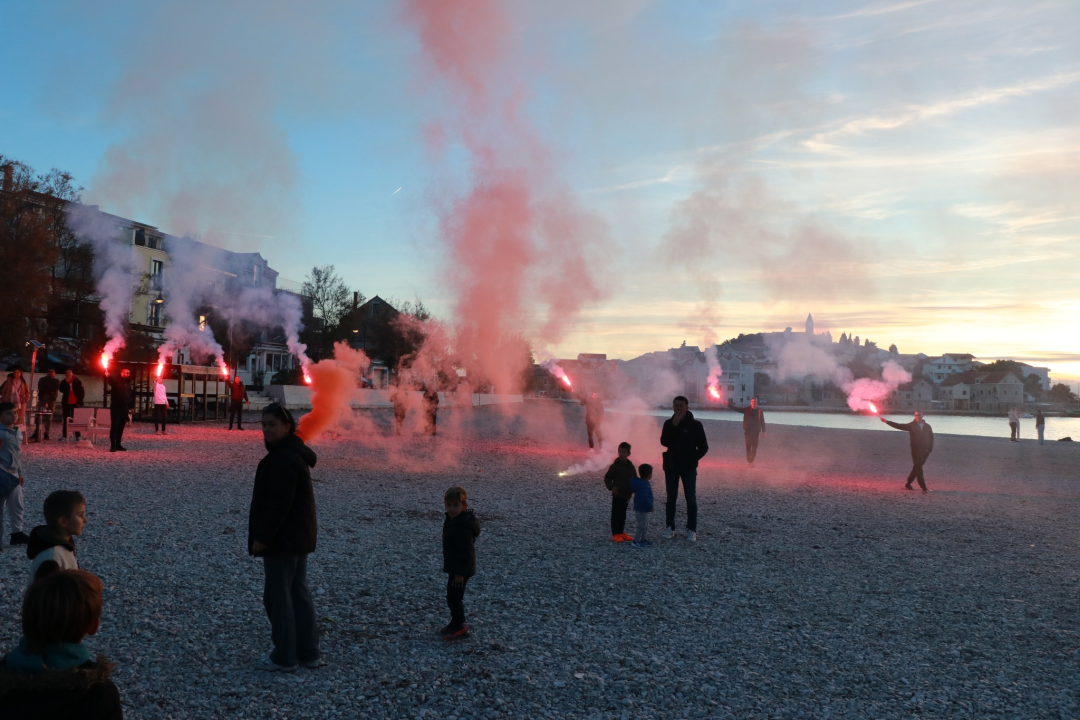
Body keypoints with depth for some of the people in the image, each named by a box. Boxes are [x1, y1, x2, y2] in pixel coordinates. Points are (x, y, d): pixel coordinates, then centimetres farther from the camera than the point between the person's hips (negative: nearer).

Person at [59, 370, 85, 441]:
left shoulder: (78, 382, 1)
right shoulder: (64, 382, 8)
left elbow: (82, 392, 0)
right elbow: (61, 390, -7)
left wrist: (79, 402, -8)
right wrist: (66, 382, -15)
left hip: (75, 404, -3)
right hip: (66, 403, 3)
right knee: (66, 419, 4)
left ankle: (77, 436, -2)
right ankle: (64, 435, 6)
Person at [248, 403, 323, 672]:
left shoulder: (283, 459, -21)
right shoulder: (294, 453, 12)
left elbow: (279, 503, -24)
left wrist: (261, 537, -19)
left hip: (283, 538, -10)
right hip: (299, 537, 10)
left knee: (277, 595, 0)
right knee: (298, 591, 15)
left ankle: (284, 657, 9)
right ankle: (309, 652, 23)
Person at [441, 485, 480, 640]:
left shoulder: (463, 527, -27)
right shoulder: (453, 520, 6)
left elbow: (465, 552, -26)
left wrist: (459, 573, -23)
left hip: (460, 569, -10)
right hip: (455, 567, 10)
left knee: (454, 597, -2)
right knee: (453, 596, 19)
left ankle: (459, 627, 10)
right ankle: (456, 623, 32)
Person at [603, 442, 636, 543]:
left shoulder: (631, 466, 3)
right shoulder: (615, 466, -13)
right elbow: (607, 477, -8)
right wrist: (611, 487, -20)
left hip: (627, 495, 6)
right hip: (617, 495, -6)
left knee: (623, 515, 16)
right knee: (615, 515, 0)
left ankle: (621, 532, 26)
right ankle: (615, 534, 5)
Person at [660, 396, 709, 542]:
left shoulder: (695, 425, -5)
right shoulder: (669, 423, 2)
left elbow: (704, 447, -1)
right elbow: (664, 442, -14)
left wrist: (693, 458, -11)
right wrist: (674, 426, -19)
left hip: (689, 467, -2)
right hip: (671, 466, 2)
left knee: (691, 499, -1)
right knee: (671, 498, 8)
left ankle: (691, 530, 5)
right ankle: (670, 527, 16)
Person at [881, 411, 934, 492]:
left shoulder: (927, 426, 8)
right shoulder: (911, 426, 2)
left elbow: (931, 438, 11)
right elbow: (898, 426, -4)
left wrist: (930, 448, 1)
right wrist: (887, 421, -14)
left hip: (925, 451, 3)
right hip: (916, 450, -3)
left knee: (917, 467, 9)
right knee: (918, 468, -8)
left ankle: (908, 484, 20)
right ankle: (923, 487, -9)